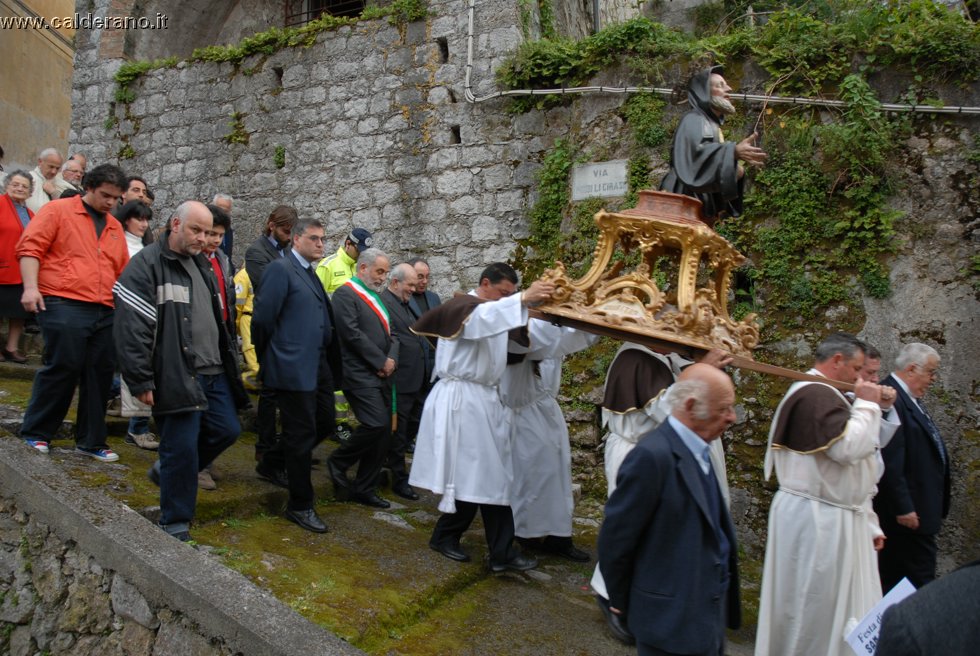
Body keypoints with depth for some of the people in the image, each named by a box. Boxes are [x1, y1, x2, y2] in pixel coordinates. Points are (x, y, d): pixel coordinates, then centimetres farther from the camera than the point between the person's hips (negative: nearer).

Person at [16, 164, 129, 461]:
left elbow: (123, 271, 22)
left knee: (100, 374, 5)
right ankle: (34, 433, 9)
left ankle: (91, 440, 16)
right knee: (62, 367, -8)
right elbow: (30, 247, -4)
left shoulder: (115, 227, 20)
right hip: (63, 306, -6)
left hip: (105, 312, 6)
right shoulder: (58, 210, 4)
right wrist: (31, 287, -15)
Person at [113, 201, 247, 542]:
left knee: (227, 430, 11)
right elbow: (131, 327, -16)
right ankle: (176, 524, 12)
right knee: (182, 447, -4)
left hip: (214, 372, 8)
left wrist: (229, 363, 24)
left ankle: (168, 470, 33)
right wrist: (142, 382, -18)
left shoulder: (202, 265, 17)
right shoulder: (147, 265, -10)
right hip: (177, 376, -8)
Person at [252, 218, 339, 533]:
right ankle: (300, 505, 13)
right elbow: (263, 318, -13)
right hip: (292, 367, -9)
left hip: (315, 366, 9)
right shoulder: (280, 269, -11)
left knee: (324, 420, 15)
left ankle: (274, 460, 38)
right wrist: (266, 356, -2)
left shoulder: (311, 274, 16)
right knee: (302, 433, -1)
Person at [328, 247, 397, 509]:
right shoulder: (345, 294, -6)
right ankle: (338, 462, 4)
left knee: (383, 433, 6)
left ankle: (364, 489, 16)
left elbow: (390, 333, 20)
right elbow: (352, 333, -16)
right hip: (360, 374, -9)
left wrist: (391, 359, -1)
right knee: (376, 425, -20)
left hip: (381, 375, 9)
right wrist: (381, 362, -12)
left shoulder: (376, 297, 21)